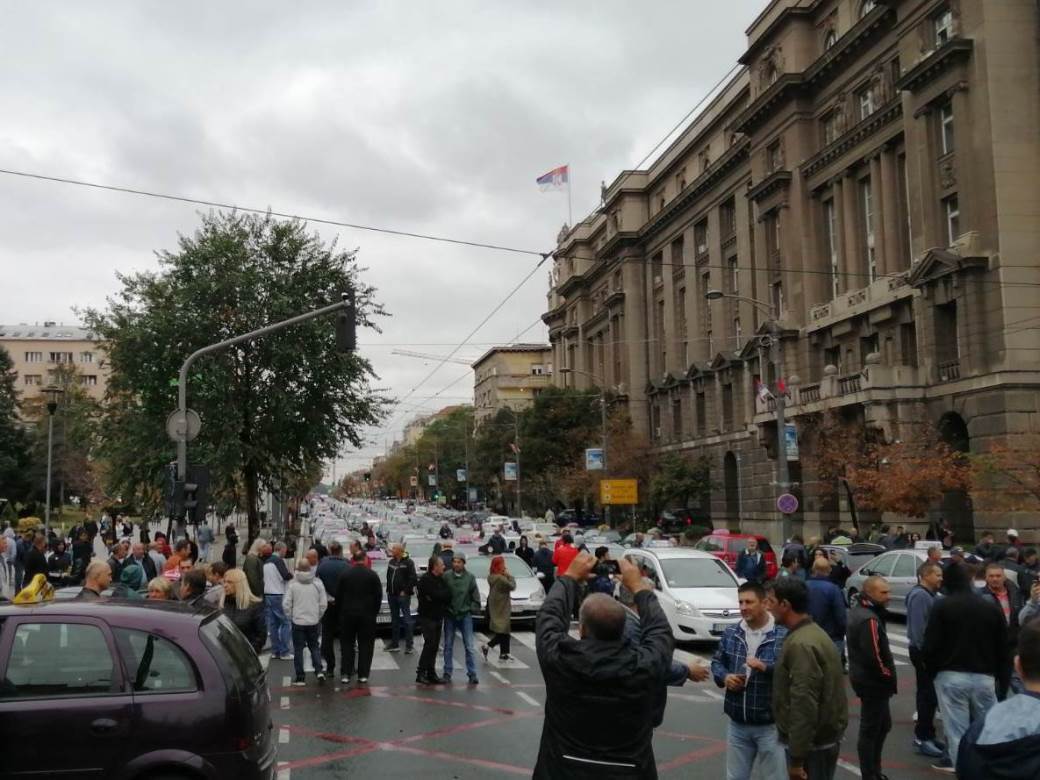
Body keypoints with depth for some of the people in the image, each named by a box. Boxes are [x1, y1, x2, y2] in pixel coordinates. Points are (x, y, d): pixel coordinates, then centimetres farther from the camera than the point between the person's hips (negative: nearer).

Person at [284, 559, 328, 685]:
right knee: (314, 646, 17)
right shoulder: (318, 583, -3)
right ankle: (319, 670, 2)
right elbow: (323, 604, -2)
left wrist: (290, 617, 5)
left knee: (298, 649, 7)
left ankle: (300, 678, 8)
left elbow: (286, 604, -9)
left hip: (297, 622, -2)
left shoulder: (292, 584, -9)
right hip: (314, 622, 2)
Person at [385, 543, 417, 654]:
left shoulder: (408, 562, -8)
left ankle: (409, 645, -3)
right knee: (394, 620, 13)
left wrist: (405, 591, -15)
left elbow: (413, 578, -13)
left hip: (403, 595, -7)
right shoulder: (391, 562, 13)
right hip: (392, 595, 7)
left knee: (406, 619, -5)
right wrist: (388, 590, 10)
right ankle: (395, 644, 20)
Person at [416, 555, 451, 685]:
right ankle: (420, 673, -5)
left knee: (434, 646, 8)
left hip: (438, 617, 8)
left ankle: (431, 674, 13)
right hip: (427, 617, -8)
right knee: (430, 644, -11)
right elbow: (437, 595, -22)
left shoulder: (440, 579, 14)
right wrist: (444, 594, -7)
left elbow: (448, 595, 9)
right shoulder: (425, 580, -13)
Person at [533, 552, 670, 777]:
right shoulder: (646, 665, -21)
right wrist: (638, 586, 10)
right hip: (628, 772, 0)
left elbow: (548, 616, -2)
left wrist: (570, 577, 10)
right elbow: (660, 630, 0)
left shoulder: (559, 657, -22)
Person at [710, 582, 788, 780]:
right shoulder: (731, 633, 5)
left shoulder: (783, 635, -14)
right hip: (737, 724, 5)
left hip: (771, 725, -5)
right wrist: (724, 677, -7)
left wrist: (765, 666, -30)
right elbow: (717, 661, 13)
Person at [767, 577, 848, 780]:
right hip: (823, 737, 10)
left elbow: (804, 705, -26)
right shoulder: (813, 633, 11)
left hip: (812, 744, -10)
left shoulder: (801, 644, -22)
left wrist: (796, 758, -22)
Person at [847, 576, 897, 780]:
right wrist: (889, 677, -12)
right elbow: (873, 656, -27)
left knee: (883, 725, 21)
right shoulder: (869, 619, -23)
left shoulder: (859, 610, 9)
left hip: (865, 678, 10)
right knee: (870, 731, 1)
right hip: (873, 682, -10)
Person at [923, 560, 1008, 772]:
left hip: (951, 676, -3)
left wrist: (932, 668, 8)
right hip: (984, 677, 3)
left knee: (957, 728, 0)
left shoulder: (942, 606, -4)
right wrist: (1002, 677, 20)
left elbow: (931, 644, -7)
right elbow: (1002, 647, 13)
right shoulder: (990, 608, 9)